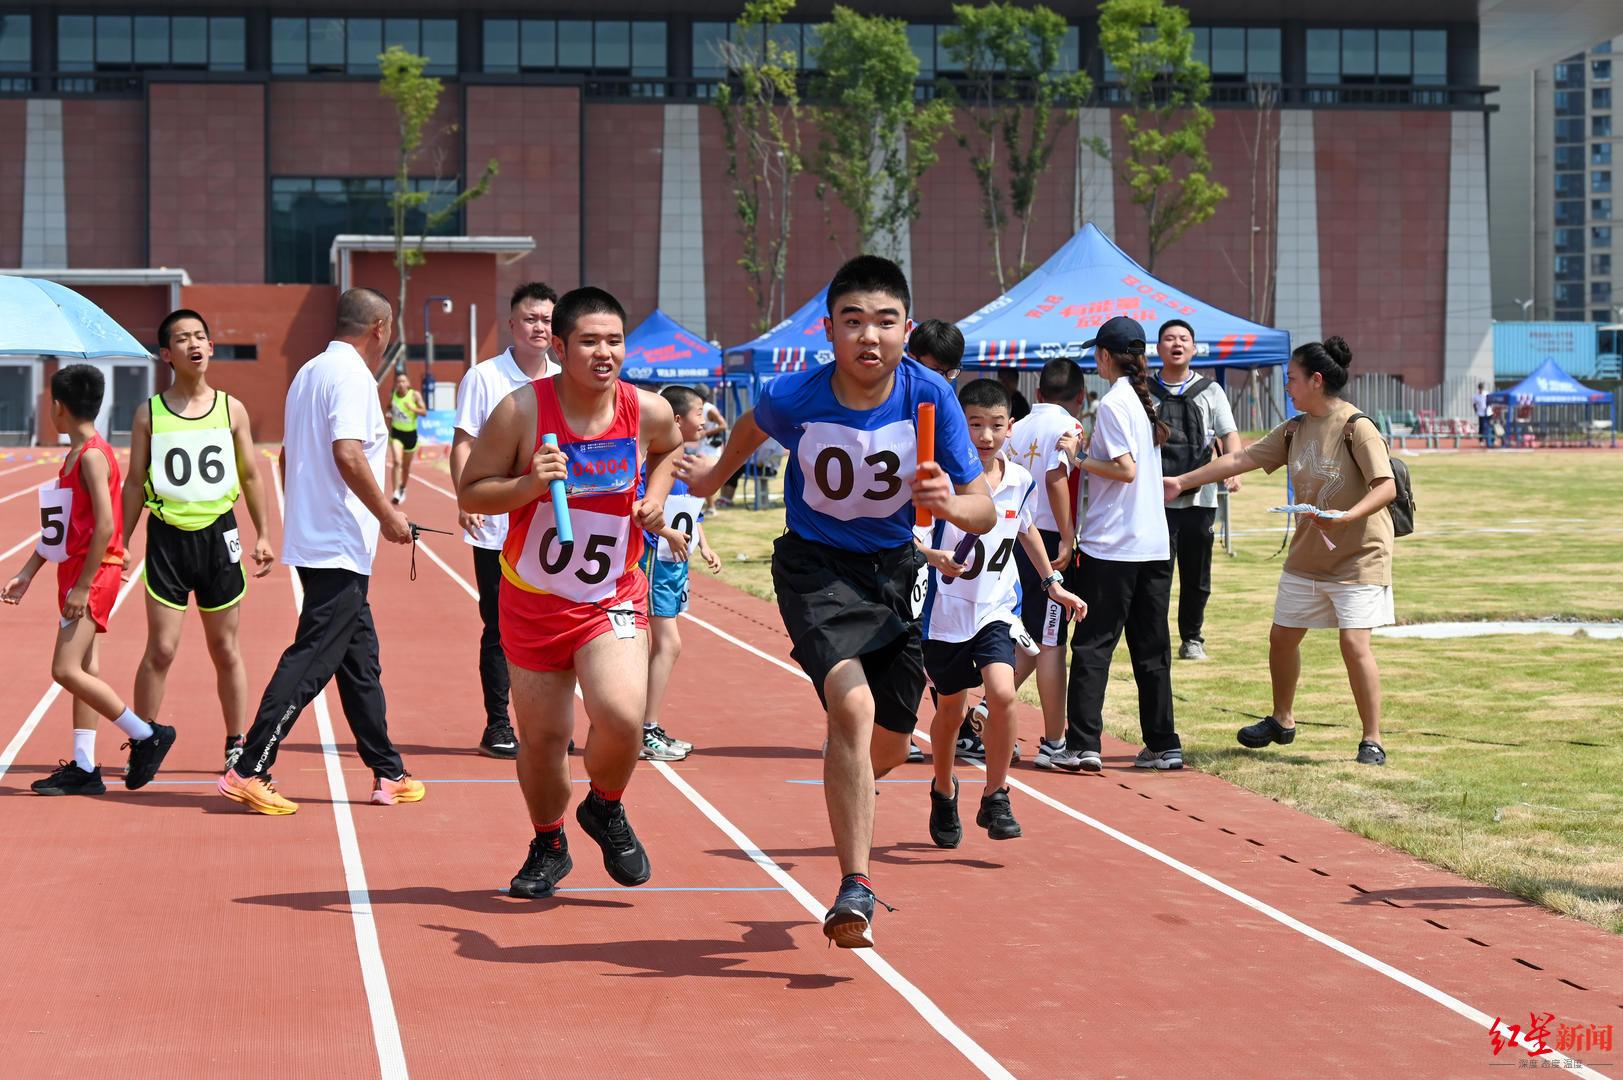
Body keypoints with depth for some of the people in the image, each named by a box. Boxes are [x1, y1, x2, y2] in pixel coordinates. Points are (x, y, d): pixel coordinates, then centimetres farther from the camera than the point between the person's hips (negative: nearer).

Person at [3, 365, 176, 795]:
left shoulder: (93, 456, -16)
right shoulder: (75, 455, 15)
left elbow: (104, 526, -22)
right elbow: (59, 527, 21)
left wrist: (82, 586, -22)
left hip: (93, 573, -10)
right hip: (76, 572, 10)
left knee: (67, 670, -13)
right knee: (83, 671, 9)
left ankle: (146, 735, -6)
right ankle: (83, 768, 11)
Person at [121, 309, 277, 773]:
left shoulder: (231, 409, 4)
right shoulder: (149, 413, 1)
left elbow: (250, 476, 11)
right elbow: (135, 483, 5)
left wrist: (263, 536, 8)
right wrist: (120, 543, 2)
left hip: (218, 534, 1)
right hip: (168, 536, -1)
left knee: (225, 649, 7)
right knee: (161, 648, -4)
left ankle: (237, 746, 17)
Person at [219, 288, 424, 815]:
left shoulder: (308, 373, 16)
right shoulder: (352, 376, -13)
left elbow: (287, 460, 22)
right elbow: (348, 455, -24)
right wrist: (388, 515, -16)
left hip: (311, 540, 10)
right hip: (340, 547, -10)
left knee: (360, 657, 14)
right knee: (310, 661, -9)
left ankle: (388, 773, 20)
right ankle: (248, 771, -11)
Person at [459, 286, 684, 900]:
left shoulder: (648, 412, -7)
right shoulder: (522, 411, -15)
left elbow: (670, 448, 19)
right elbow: (470, 494, -9)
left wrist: (657, 494, 0)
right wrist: (529, 485, -26)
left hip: (612, 600, 0)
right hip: (533, 599, 0)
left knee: (621, 717, -22)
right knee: (541, 738, 8)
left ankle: (605, 810, 11)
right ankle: (548, 847, 37)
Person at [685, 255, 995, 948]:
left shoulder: (929, 398, -18)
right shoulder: (795, 398, -19)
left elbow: (983, 511, -17)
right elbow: (752, 426, 8)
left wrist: (949, 503, -40)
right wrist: (715, 478, 25)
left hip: (894, 570, 3)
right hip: (816, 568, -2)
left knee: (889, 747, 10)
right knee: (852, 707, -27)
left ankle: (845, 796, 48)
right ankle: (855, 890, -24)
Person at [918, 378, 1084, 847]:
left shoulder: (1021, 481, -2)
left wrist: (1052, 583, 20)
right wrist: (934, 556, -40)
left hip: (997, 607, 2)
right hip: (946, 609, -2)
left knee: (1001, 691, -20)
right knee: (951, 708, 12)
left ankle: (995, 798, -4)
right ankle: (944, 792, 39)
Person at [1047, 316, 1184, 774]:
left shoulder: (1113, 402, -10)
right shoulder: (1144, 399, 13)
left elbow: (1126, 469, -17)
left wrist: (1077, 461, -7)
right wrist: (1089, 449, 16)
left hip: (1111, 544, -7)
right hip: (1155, 543, 7)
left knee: (1092, 645, -4)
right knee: (1151, 647, 10)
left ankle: (1082, 745, -7)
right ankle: (1163, 745, 10)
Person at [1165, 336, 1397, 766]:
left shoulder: (1356, 426, -15)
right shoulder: (1295, 430, 8)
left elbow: (1386, 486, -22)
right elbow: (1242, 459, 12)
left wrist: (1347, 516, -36)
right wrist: (1182, 481, 11)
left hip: (1358, 556, -8)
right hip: (1307, 554, 8)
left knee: (1354, 642, -15)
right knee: (1282, 635, 13)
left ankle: (1372, 740, -6)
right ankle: (1282, 721, 35)